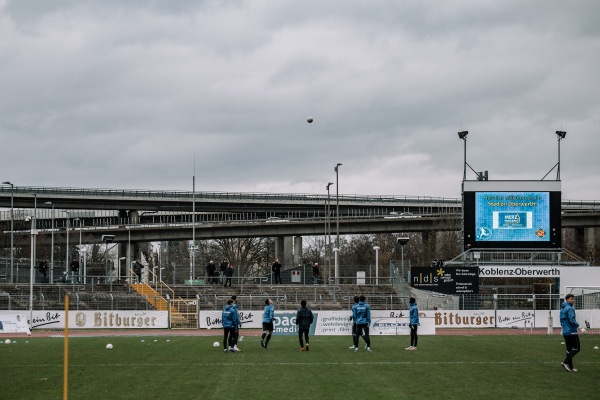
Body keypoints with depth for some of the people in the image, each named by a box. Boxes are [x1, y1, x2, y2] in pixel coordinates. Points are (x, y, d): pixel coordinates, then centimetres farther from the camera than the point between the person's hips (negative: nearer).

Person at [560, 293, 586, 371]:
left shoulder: (562, 309, 16)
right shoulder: (570, 308, -13)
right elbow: (572, 320, -22)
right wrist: (580, 327, -24)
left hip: (565, 332, 9)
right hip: (572, 332, -9)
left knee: (569, 349, 10)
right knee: (576, 348, -5)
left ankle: (570, 367, 8)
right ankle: (565, 362, -13)